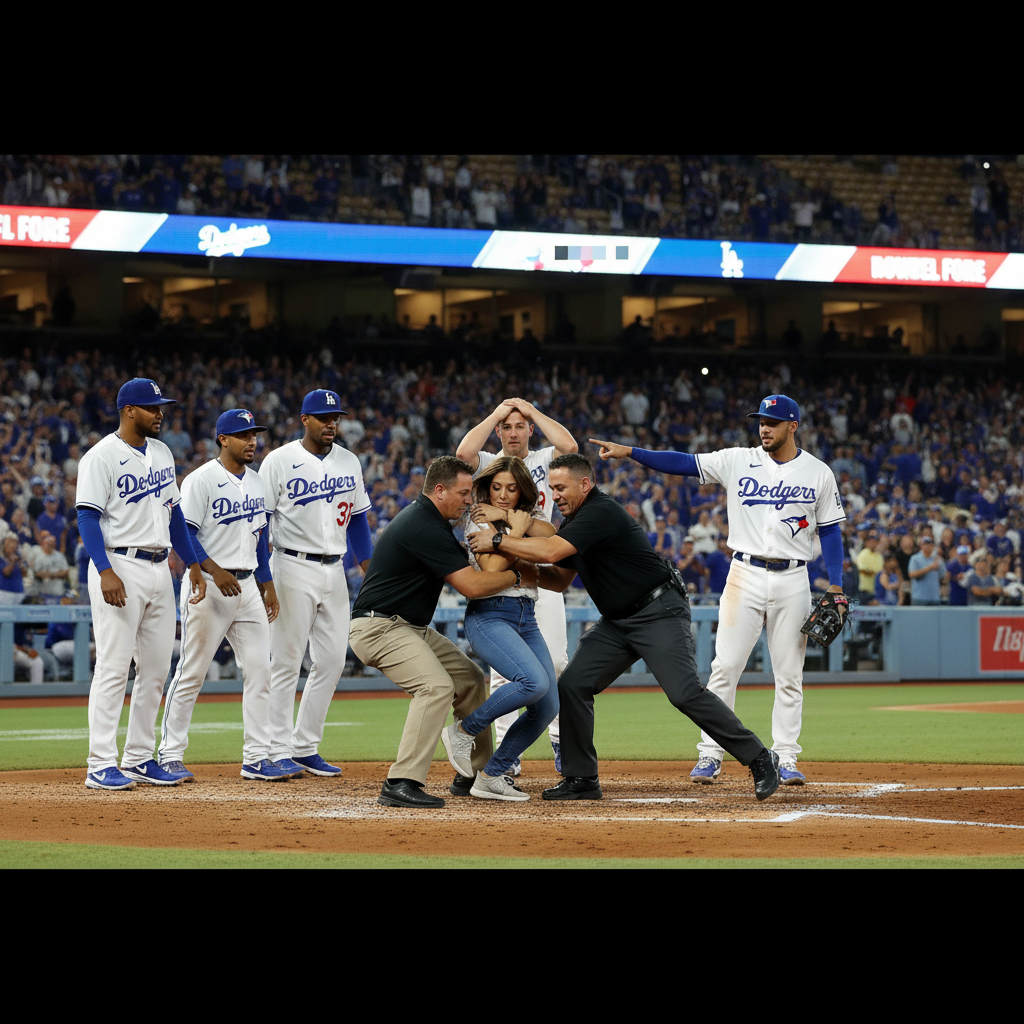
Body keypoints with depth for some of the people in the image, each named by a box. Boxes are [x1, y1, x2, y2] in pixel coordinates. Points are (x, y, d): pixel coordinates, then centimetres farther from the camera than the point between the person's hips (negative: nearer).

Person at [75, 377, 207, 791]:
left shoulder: (161, 453, 15)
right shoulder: (102, 456, -9)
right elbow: (87, 516, -14)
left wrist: (192, 562, 16)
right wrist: (105, 570, -24)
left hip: (159, 568, 8)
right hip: (120, 567, -8)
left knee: (156, 668, 8)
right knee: (114, 666, -9)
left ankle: (139, 759, 15)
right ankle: (101, 765, -8)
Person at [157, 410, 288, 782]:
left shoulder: (257, 483, 15)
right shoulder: (201, 480, -8)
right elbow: (184, 532, -13)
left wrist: (267, 585, 16)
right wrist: (215, 570, -23)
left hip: (247, 587, 7)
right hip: (209, 587, -7)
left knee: (259, 671, 2)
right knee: (191, 673, -4)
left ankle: (256, 758, 6)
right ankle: (169, 755, 3)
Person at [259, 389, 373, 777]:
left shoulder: (349, 462, 11)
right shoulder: (280, 461, -5)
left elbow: (357, 517, 18)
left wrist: (370, 569, 11)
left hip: (334, 570, 6)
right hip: (293, 569, -6)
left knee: (332, 660, 4)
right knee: (286, 661, -5)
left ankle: (306, 747, 12)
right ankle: (278, 751, 0)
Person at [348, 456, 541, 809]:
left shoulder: (423, 518, 14)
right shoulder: (424, 528, -21)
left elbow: (465, 565, 23)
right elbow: (472, 585, -24)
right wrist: (517, 577, -9)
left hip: (412, 628, 11)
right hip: (379, 628, -11)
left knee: (471, 679, 14)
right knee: (436, 687, -27)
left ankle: (477, 773, 21)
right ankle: (400, 784, -31)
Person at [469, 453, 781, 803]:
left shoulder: (601, 512, -20)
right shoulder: (574, 522, 12)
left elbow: (551, 552, -29)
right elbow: (559, 578, 18)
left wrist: (498, 542, -19)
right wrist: (519, 565, 2)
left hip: (660, 613, -10)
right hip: (617, 622, 10)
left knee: (684, 692, -20)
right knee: (572, 685, -1)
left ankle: (760, 759, -12)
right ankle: (581, 780, 8)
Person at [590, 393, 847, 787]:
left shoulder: (818, 473, 3)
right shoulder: (738, 461, 3)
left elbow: (830, 530, 6)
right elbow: (684, 462, -4)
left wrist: (836, 585, -3)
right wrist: (630, 452, -15)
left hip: (792, 580, 0)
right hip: (746, 574, 0)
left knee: (789, 674, 2)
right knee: (724, 667, -3)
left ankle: (786, 759, 8)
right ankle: (710, 755, 2)